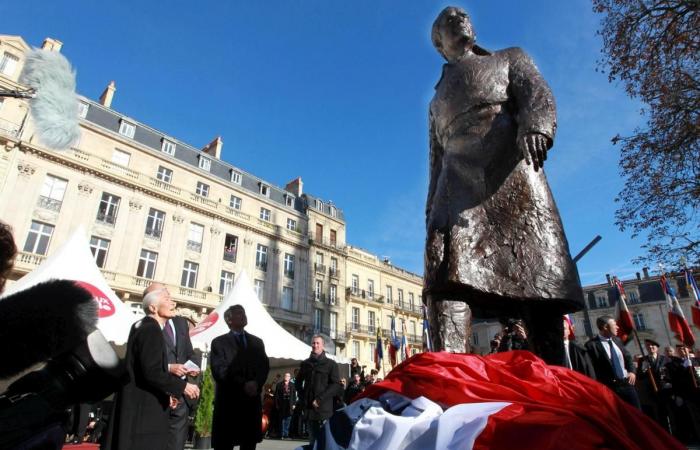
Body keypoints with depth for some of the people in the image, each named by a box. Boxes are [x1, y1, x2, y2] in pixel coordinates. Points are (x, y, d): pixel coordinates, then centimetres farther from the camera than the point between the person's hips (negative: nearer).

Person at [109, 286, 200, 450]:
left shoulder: (141, 326, 13)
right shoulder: (151, 330, -18)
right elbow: (152, 372, -26)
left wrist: (165, 393, 15)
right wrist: (182, 386, -17)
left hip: (140, 405, 10)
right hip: (144, 409, -10)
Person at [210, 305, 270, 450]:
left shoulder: (257, 342, 16)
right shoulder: (219, 342, 3)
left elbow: (264, 366, 8)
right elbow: (220, 370, -7)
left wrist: (256, 384, -12)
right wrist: (243, 384, -16)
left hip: (252, 400, 4)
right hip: (228, 401, -3)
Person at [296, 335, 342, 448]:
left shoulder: (331, 364, 1)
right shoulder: (305, 363, 12)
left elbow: (336, 385, -7)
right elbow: (298, 382, 22)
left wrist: (320, 399, -14)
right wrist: (303, 398, 7)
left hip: (324, 408, -4)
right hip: (309, 407, 4)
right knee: (312, 440, 10)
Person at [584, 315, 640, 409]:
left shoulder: (617, 340, 12)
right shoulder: (592, 345, -13)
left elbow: (628, 357, 20)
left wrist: (631, 371, 3)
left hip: (627, 383, 7)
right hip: (610, 387, -6)